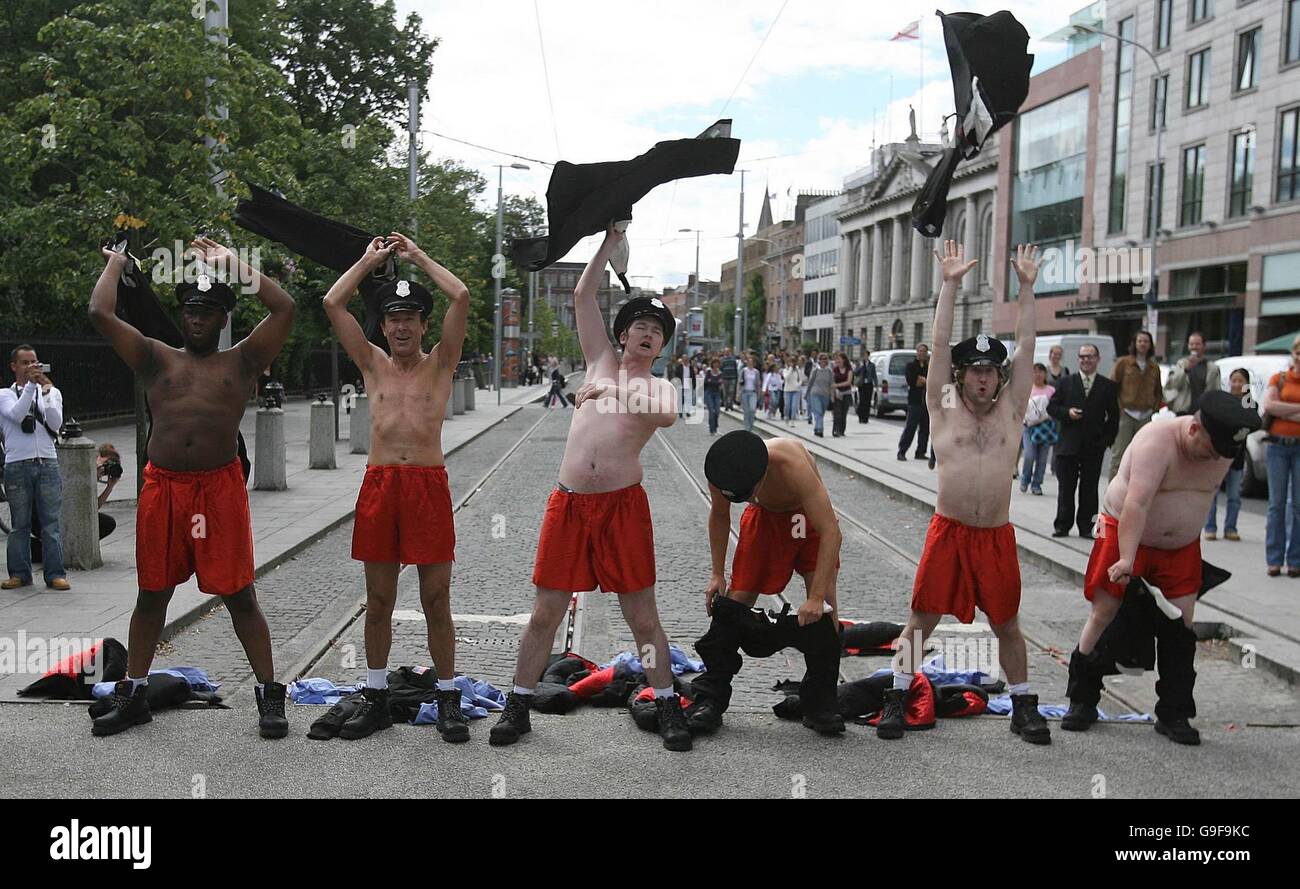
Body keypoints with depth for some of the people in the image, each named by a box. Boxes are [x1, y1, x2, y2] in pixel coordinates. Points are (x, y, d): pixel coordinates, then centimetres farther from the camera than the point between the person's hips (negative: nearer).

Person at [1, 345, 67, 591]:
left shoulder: (51, 392, 14)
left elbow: (56, 423, -2)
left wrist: (46, 390, -11)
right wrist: (31, 385, -17)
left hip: (47, 463, 1)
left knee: (51, 522, -1)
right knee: (20, 524, 4)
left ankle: (55, 574, 1)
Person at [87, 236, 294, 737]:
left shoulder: (241, 361, 8)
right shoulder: (157, 359, 13)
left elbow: (284, 308, -2)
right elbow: (100, 313, 5)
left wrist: (232, 264, 6)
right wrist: (115, 263, 19)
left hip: (220, 487, -2)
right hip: (162, 487, 2)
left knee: (239, 595, 1)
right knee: (151, 594, 12)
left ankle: (269, 695, 10)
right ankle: (132, 695, 25)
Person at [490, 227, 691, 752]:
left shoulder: (658, 388, 9)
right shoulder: (601, 364, 17)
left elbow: (666, 417, -17)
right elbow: (583, 298, 15)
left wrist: (613, 394, -25)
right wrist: (610, 243, 13)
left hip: (623, 505, -2)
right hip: (568, 502, 2)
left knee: (642, 615, 2)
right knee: (545, 613, 5)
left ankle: (668, 708, 15)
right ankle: (517, 708, 16)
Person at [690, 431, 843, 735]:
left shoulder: (793, 465, -42)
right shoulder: (721, 470, -28)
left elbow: (831, 531, -38)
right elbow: (719, 515, -4)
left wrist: (816, 597, -40)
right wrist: (717, 574, -5)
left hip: (807, 516, -3)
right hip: (765, 517, 3)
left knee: (823, 603, -16)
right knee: (735, 599, -5)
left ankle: (820, 701, -5)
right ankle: (710, 697, 3)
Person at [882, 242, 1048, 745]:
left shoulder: (1012, 410, 5)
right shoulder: (943, 410, 2)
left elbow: (1026, 346, 0)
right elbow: (940, 344, -4)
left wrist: (1027, 287, -4)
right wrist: (950, 285, -9)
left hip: (997, 536, 1)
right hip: (948, 532, -1)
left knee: (1007, 626, 11)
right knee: (921, 621, 4)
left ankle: (1023, 707, 25)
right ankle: (897, 699, 16)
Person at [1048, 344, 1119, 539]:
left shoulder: (1108, 386, 6)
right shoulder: (1067, 382, 8)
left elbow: (1114, 417, 7)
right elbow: (1052, 407, 7)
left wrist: (1107, 440, -2)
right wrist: (1067, 412, -12)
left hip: (1094, 447, 0)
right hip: (1068, 445, 1)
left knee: (1089, 490, 3)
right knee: (1065, 488, 4)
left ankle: (1086, 527, 11)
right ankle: (1062, 525, 13)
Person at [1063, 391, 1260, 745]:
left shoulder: (1223, 450, -6)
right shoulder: (1157, 441, -27)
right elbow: (1136, 504, -34)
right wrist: (1126, 558, -40)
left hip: (1182, 547, 5)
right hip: (1125, 533, -5)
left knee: (1181, 623, -1)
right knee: (1103, 613, -4)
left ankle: (1173, 714, 10)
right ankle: (1082, 701, 11)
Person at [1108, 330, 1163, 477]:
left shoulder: (1154, 368, 13)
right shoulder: (1123, 363, 1)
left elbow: (1158, 393, 19)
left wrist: (1154, 409, 5)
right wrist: (1118, 408, -7)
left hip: (1145, 417, 4)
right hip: (1125, 414, -4)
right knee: (1118, 455, -6)